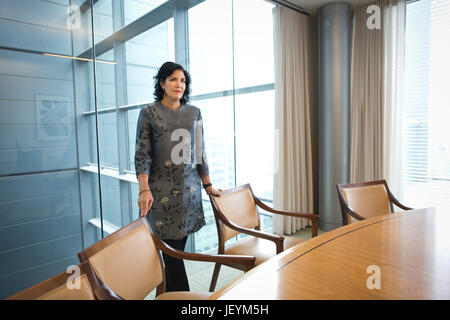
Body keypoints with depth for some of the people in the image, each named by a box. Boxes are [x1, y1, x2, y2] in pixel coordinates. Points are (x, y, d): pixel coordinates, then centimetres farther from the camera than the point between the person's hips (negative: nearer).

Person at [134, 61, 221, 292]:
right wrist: (144, 190, -15)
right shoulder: (149, 112, 2)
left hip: (189, 188, 3)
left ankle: (167, 294, 25)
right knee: (172, 250, -3)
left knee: (177, 249, 8)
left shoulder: (194, 113, 11)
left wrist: (208, 185, 13)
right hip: (162, 190, -3)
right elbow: (142, 153, -3)